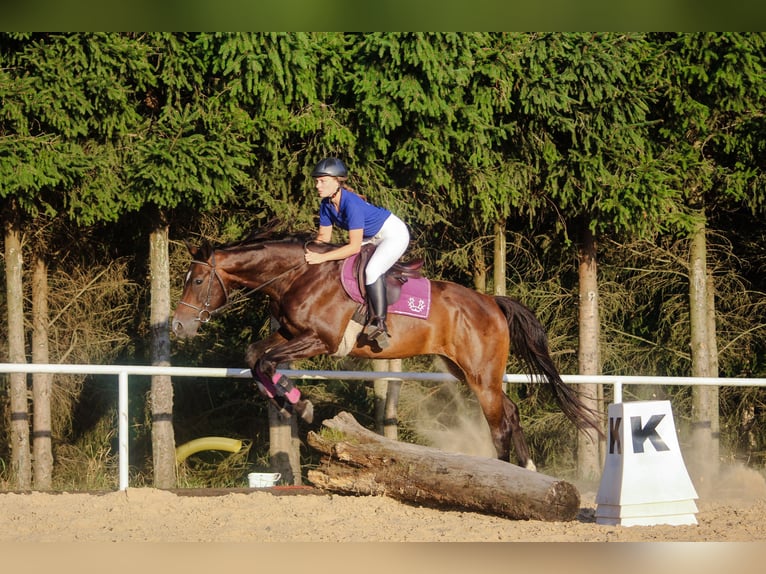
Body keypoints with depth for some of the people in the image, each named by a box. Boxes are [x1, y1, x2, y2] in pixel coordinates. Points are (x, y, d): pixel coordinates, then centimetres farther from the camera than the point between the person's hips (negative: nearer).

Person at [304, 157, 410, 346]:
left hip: (394, 233, -10)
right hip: (372, 238, 10)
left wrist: (322, 257, -37)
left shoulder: (352, 204, -34)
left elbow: (355, 247, -35)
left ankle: (380, 324, -31)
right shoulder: (326, 205, -9)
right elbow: (324, 236, 1)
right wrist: (311, 252, -18)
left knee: (372, 271, -30)